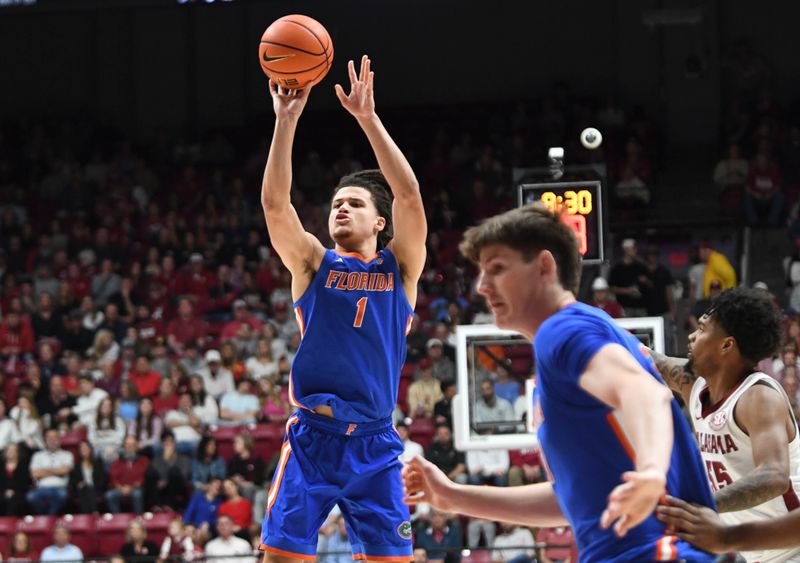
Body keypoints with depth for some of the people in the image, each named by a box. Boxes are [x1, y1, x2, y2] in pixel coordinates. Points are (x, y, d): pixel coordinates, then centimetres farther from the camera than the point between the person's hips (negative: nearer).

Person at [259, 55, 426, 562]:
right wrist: (287, 121, -14)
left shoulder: (400, 267, 8)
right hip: (311, 436, 0)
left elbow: (409, 197, -7)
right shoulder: (313, 263, 8)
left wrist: (368, 118, -12)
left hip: (374, 443, 0)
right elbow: (275, 203, -6)